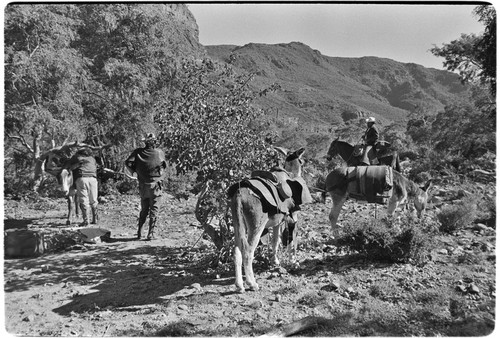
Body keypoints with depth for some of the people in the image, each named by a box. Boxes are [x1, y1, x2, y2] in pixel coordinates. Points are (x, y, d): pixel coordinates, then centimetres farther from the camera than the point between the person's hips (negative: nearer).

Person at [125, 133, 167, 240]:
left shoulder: (138, 152, -1)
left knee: (144, 210, 17)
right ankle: (150, 233, 0)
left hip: (143, 185, 3)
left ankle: (139, 232, 17)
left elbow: (128, 163, -9)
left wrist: (134, 171, 5)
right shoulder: (160, 152, -4)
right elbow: (164, 166, 6)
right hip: (155, 185, -3)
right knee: (154, 210, 3)